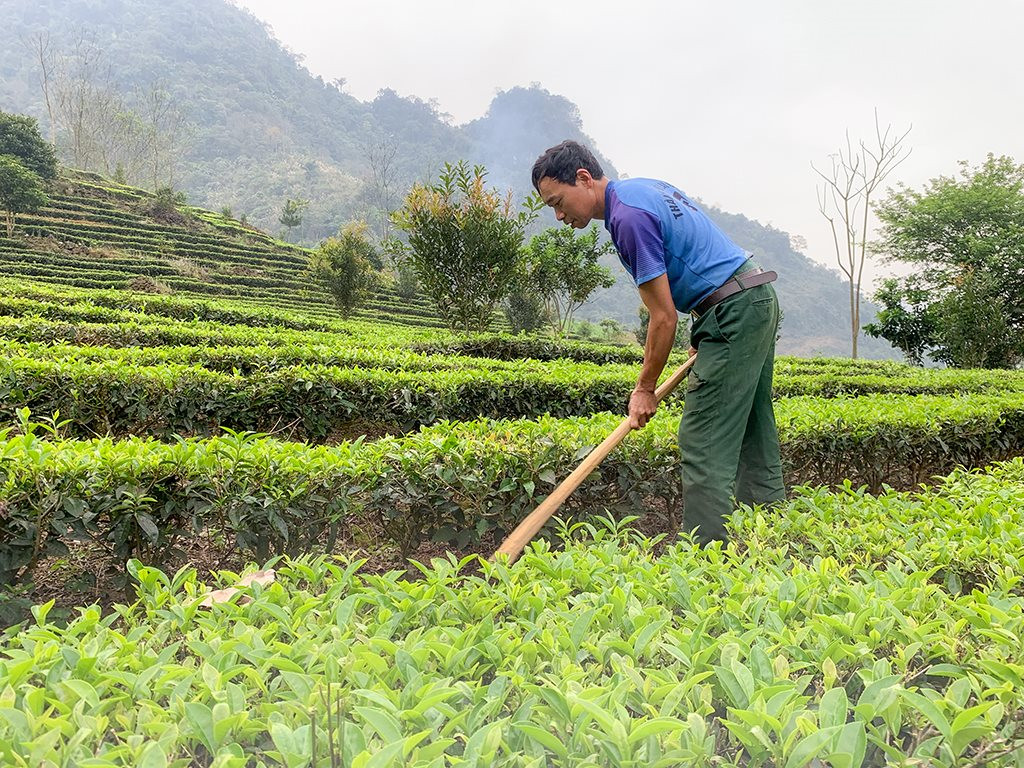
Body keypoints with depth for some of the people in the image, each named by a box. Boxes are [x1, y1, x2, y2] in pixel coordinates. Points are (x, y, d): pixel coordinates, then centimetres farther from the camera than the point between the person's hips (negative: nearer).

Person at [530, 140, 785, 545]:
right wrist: (705, 333, 17)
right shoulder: (644, 188, 14)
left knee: (705, 446, -9)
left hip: (734, 313, -10)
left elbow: (664, 317, -17)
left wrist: (645, 389, -5)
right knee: (754, 440, 12)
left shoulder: (629, 216, -17)